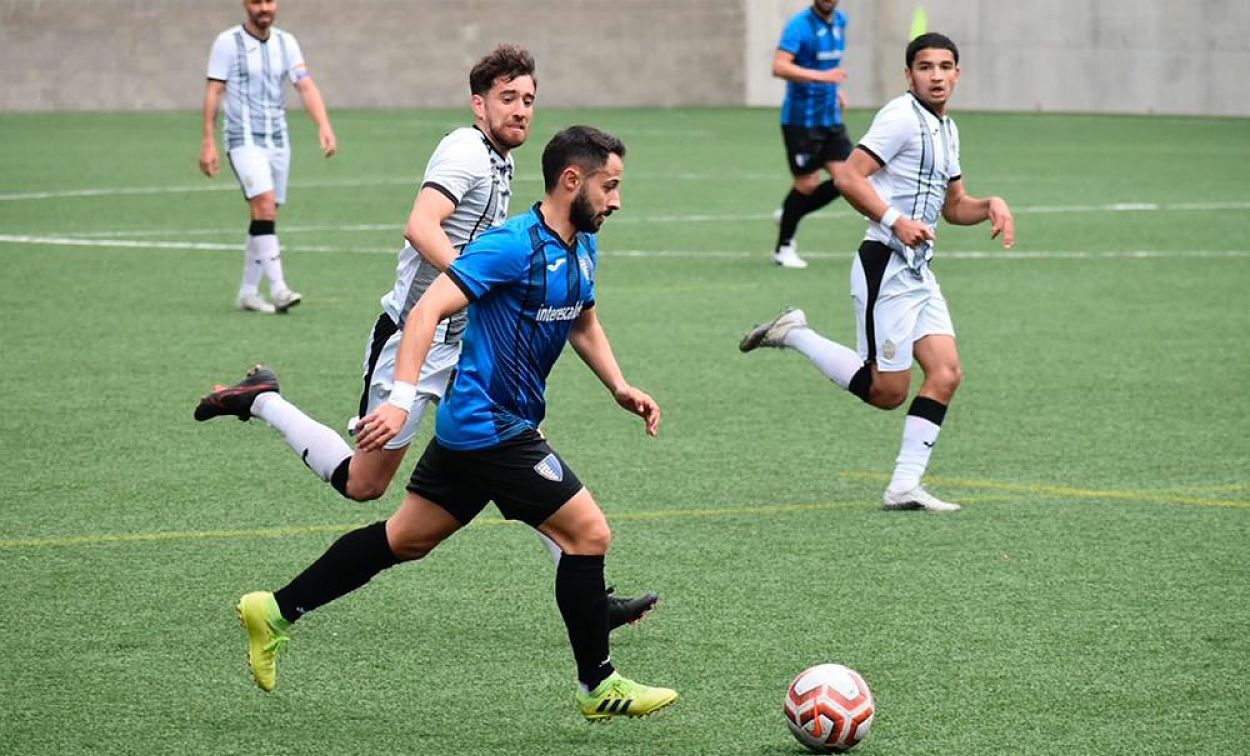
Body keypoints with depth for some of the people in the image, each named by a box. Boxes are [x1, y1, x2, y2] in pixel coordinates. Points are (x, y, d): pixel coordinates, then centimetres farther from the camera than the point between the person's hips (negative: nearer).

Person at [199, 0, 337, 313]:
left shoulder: (285, 42, 8)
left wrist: (323, 126, -17)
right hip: (244, 140, -5)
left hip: (278, 141, 5)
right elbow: (213, 91, -4)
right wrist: (208, 143, -10)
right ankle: (278, 288, -25)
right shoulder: (228, 42, -4)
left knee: (266, 217, 7)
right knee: (264, 206, -20)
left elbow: (306, 86, -2)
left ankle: (248, 292, 18)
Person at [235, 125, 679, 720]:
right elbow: (430, 308, -26)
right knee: (589, 533, -8)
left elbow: (584, 325, 28)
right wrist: (401, 398, -35)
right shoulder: (514, 245, -20)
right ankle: (597, 686, 4)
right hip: (489, 426, -10)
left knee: (407, 539, 16)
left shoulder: (581, 250, 10)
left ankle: (276, 610, 24)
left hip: (469, 425, 10)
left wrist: (620, 388, 14)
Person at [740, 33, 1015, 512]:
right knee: (886, 392, -5)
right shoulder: (901, 116, -12)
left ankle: (905, 486, 0)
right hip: (885, 266, -9)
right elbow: (849, 177, -20)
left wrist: (989, 207, 8)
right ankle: (794, 334, 10)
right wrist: (896, 221, -28)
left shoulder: (947, 130, 17)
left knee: (946, 373, -3)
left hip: (919, 272, 9)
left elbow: (953, 205, 27)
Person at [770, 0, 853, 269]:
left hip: (831, 116, 7)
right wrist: (822, 76, -35)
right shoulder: (800, 25, -16)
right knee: (807, 185, -1)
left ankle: (788, 215, 19)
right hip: (801, 120, -7)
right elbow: (779, 67, -28)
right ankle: (783, 248, 19)